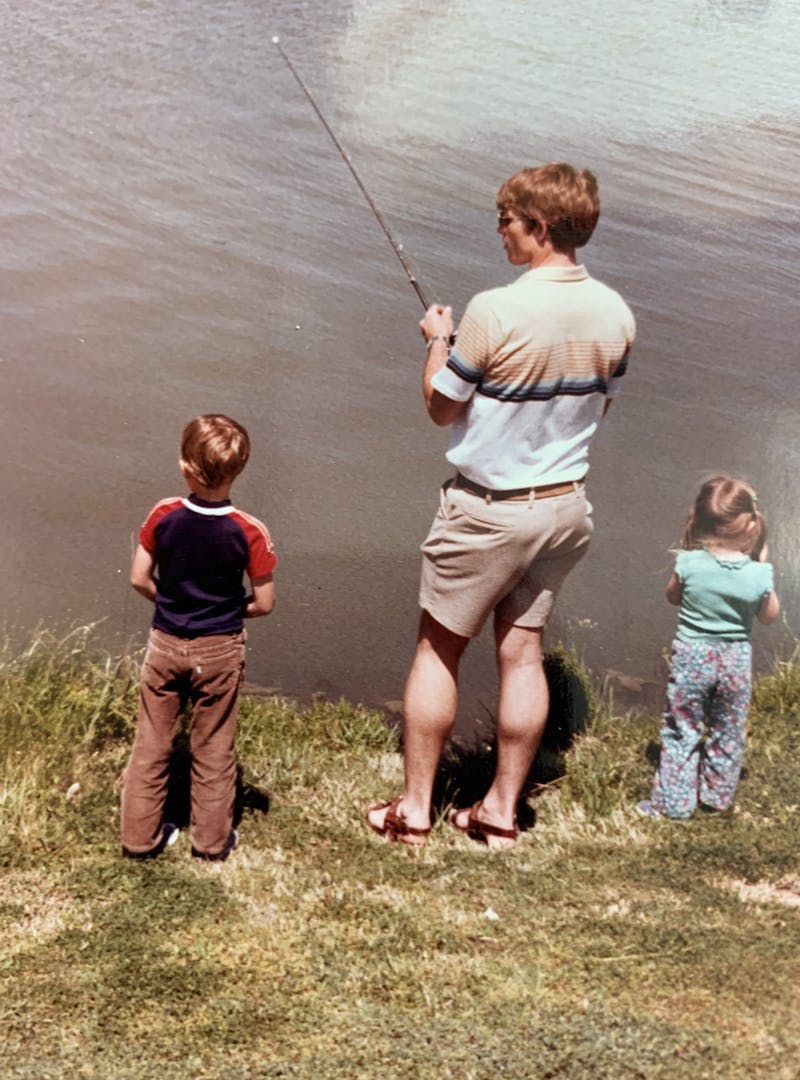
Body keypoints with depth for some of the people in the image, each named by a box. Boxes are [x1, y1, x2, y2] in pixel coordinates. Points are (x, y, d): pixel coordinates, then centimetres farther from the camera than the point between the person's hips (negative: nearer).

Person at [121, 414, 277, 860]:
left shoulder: (163, 516, -12)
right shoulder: (249, 531, -17)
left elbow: (140, 578, -4)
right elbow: (264, 603, -12)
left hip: (166, 644, 2)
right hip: (221, 651, -1)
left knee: (151, 743, 15)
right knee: (214, 748, 14)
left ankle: (140, 836, 24)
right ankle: (212, 838, 26)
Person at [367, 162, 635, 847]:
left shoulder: (496, 313, -22)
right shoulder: (615, 314, -3)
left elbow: (442, 408, -10)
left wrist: (437, 341, 6)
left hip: (489, 510, -5)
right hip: (565, 505, 6)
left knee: (438, 651, 9)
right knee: (522, 652, 14)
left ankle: (414, 809, 17)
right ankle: (503, 811, 22)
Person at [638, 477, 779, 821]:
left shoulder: (689, 564, -17)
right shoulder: (759, 575, -15)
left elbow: (672, 596, 4)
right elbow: (769, 615, 4)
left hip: (692, 657, -1)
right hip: (736, 660, 1)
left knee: (681, 732, 10)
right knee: (727, 733, 19)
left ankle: (673, 802, 13)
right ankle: (718, 795, 32)